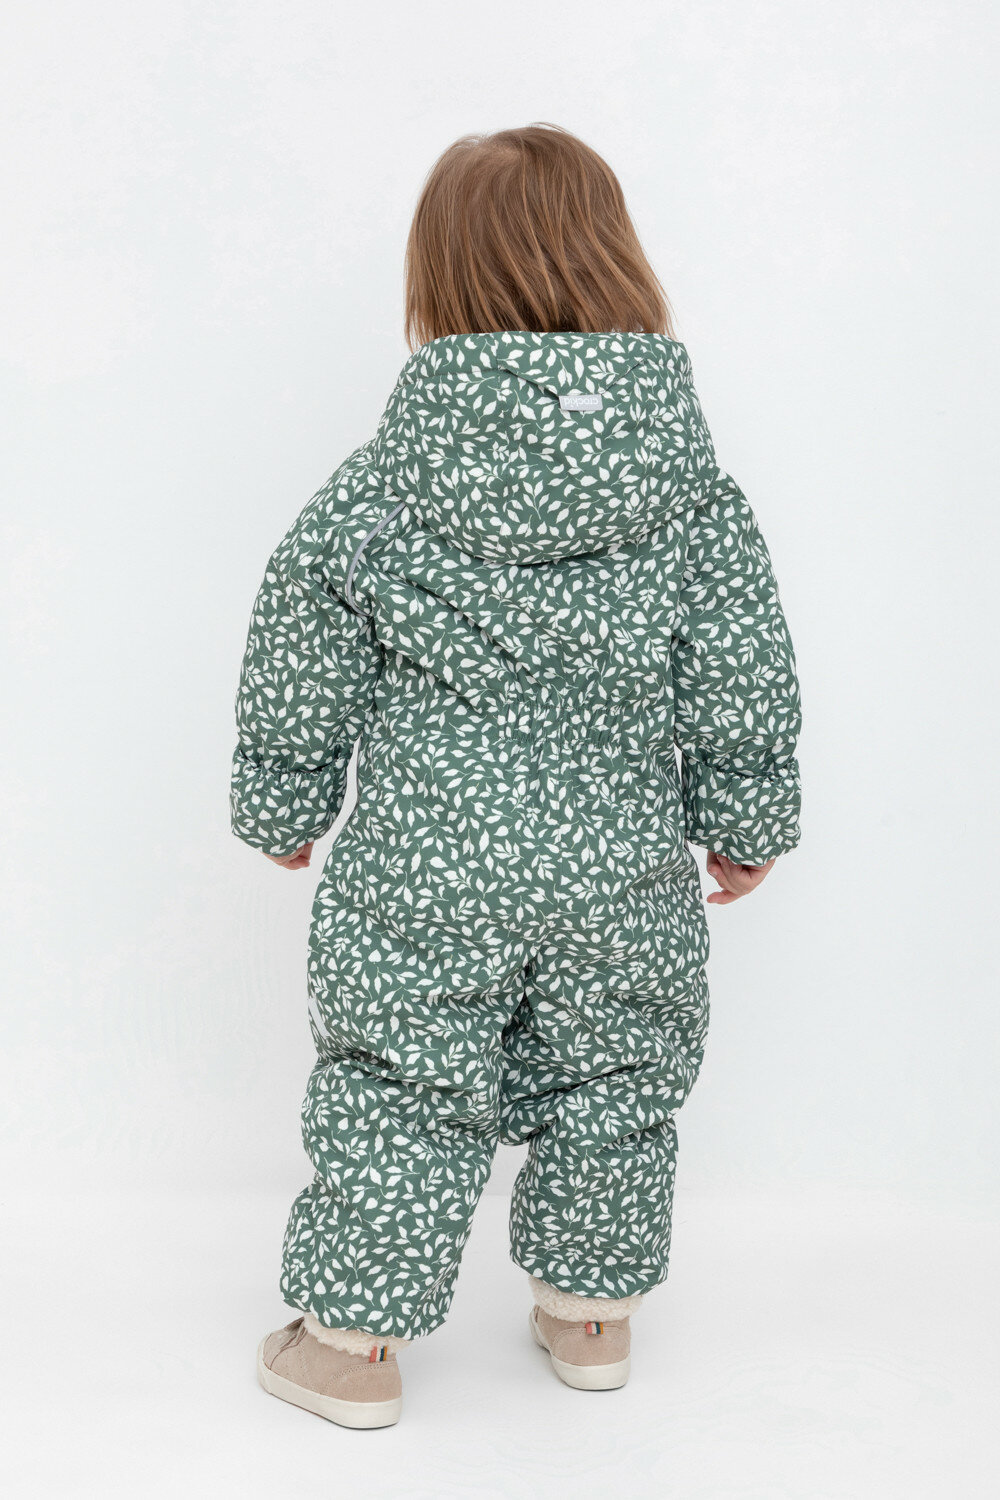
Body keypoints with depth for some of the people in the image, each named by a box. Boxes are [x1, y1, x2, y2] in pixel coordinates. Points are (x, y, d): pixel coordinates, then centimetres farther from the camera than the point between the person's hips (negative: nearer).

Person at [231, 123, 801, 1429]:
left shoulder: (377, 491, -11)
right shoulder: (694, 490, -6)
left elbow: (301, 674, -3)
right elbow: (742, 682, -1)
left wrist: (284, 807, 12)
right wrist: (747, 824, 12)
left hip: (424, 880, -2)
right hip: (625, 879, 2)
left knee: (397, 1100, 12)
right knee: (613, 1087, 20)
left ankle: (355, 1340, 25)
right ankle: (592, 1316, 37)